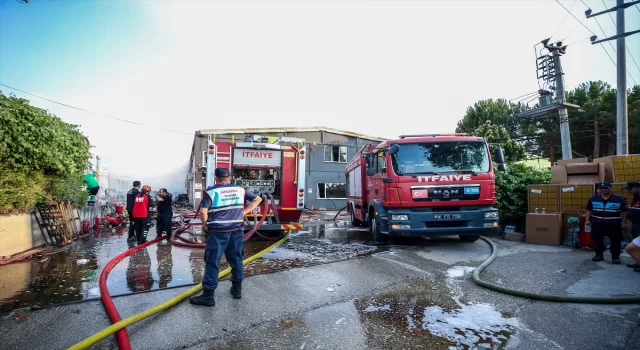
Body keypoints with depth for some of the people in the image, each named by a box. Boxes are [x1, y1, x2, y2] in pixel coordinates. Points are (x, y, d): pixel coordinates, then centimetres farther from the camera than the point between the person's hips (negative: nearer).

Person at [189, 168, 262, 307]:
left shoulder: (211, 191, -5)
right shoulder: (240, 190, 7)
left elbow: (203, 212, -16)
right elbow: (257, 199, 13)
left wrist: (205, 224, 1)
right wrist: (244, 212, 9)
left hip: (218, 231, -4)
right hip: (237, 230, 4)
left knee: (212, 262, 2)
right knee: (236, 259, 15)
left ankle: (208, 296, 7)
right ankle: (237, 289, 26)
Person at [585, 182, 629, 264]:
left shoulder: (619, 199, -1)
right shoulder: (593, 199, 6)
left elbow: (623, 211, 1)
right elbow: (589, 210, 11)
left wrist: (623, 223, -3)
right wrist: (587, 220, 3)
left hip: (613, 224, -2)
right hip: (597, 223, 2)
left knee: (615, 241, 2)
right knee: (597, 240, 8)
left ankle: (615, 257, 13)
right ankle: (599, 255, 21)